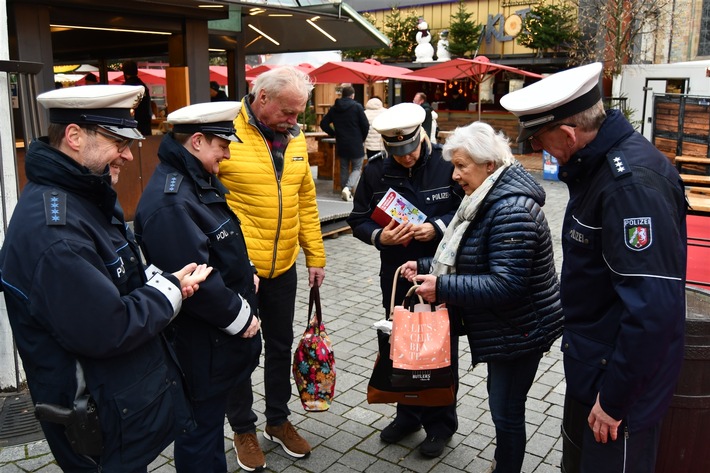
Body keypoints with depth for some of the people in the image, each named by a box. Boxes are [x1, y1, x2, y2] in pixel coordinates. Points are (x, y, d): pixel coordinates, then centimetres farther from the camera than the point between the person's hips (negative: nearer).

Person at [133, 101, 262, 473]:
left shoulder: (200, 181, 6)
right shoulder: (169, 201, -27)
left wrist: (247, 272, 5)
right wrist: (238, 316, -17)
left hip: (218, 337, 10)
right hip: (200, 345, -10)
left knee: (210, 417, 25)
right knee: (202, 426, 9)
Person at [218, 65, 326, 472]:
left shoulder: (294, 138, 4)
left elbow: (306, 201, 10)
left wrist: (316, 256, 10)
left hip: (283, 267, 6)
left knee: (281, 345, 18)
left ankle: (278, 420, 39)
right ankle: (244, 428, 32)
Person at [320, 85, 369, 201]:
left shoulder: (334, 108, 5)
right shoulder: (357, 107, -9)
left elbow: (323, 124, 6)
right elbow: (366, 125, -10)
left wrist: (334, 134, 13)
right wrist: (362, 138, 7)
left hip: (341, 145, 4)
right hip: (356, 145, -4)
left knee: (344, 169, 15)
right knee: (357, 168, 5)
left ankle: (345, 193, 17)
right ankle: (348, 188, -16)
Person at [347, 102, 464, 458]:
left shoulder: (447, 163, -13)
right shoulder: (375, 171, -6)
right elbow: (358, 221, -1)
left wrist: (437, 228, -23)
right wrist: (380, 236, -21)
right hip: (396, 276, 3)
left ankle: (441, 422, 30)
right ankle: (409, 414, 37)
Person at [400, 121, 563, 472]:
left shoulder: (511, 210, -26)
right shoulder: (487, 200, 7)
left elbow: (506, 284, -31)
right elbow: (469, 261, 15)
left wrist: (443, 288, -28)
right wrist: (426, 268, 3)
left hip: (520, 330, -10)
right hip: (504, 326, 10)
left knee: (506, 410, 6)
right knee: (501, 401, 24)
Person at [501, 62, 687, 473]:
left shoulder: (632, 181, -29)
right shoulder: (596, 164, 2)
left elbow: (654, 308, -32)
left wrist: (615, 397, -23)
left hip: (621, 375, -9)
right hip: (590, 361, 10)